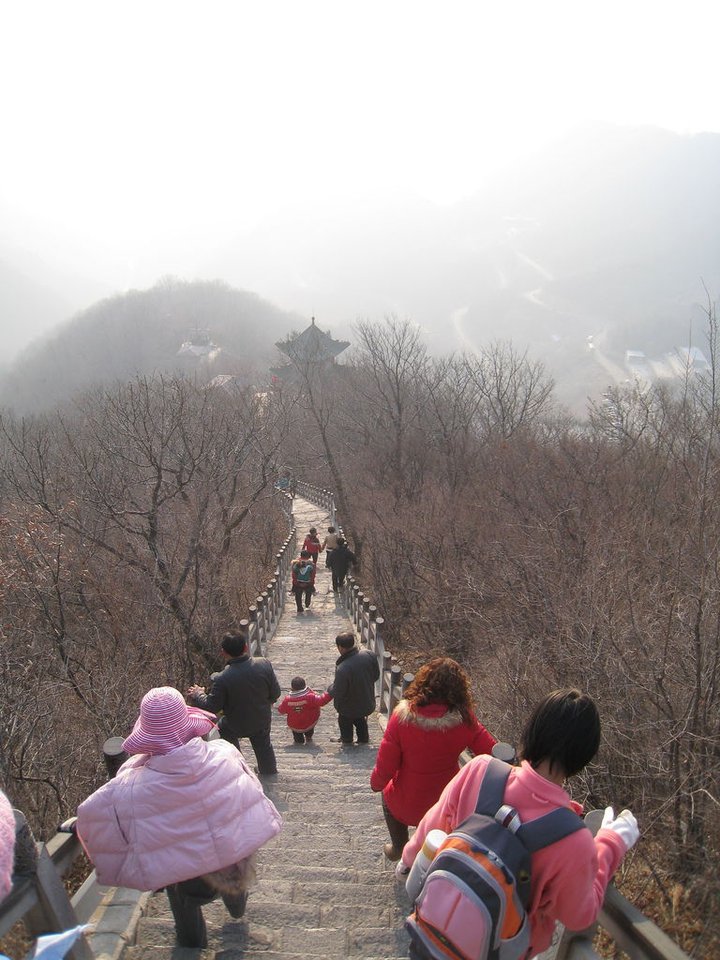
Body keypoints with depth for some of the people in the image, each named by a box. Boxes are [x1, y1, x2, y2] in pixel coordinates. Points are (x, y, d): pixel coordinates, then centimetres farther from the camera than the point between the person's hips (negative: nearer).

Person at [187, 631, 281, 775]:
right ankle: (269, 769, 55)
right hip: (262, 720, 3)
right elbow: (275, 693, -10)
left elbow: (212, 707, -21)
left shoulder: (222, 679, -35)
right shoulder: (264, 664, -24)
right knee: (263, 743, 31)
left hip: (235, 726, -3)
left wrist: (197, 695, -1)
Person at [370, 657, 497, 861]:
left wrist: (376, 783, 4)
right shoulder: (464, 720, -24)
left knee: (388, 794, 35)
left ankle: (398, 848, 50)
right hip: (446, 806, 1)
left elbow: (385, 765, -17)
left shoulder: (402, 716, -27)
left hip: (405, 805, -1)